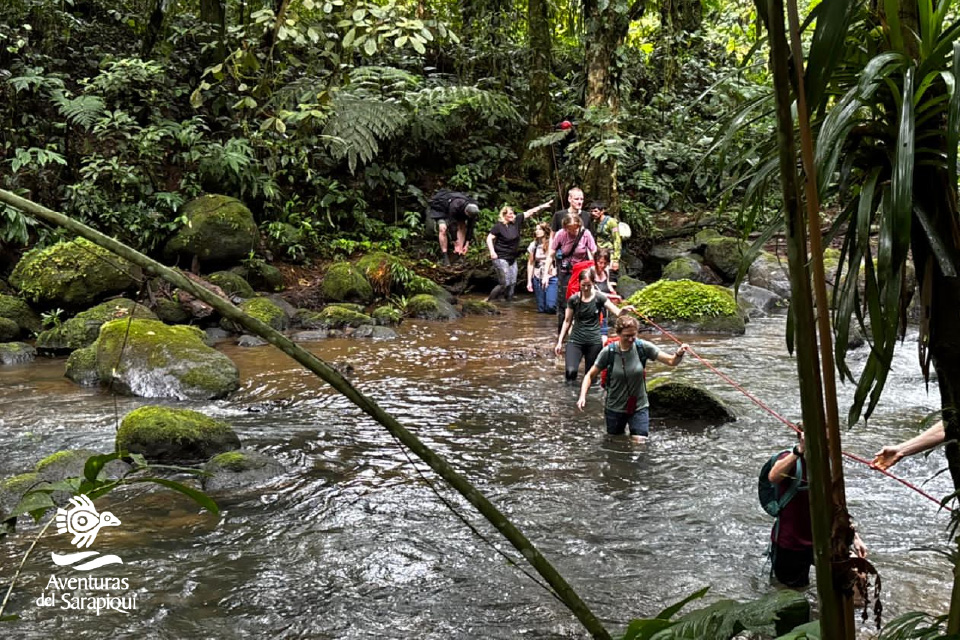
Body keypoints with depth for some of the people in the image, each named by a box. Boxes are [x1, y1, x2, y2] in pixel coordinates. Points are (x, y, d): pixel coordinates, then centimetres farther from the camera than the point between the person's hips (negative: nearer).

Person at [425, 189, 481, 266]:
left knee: (463, 226, -11)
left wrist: (467, 244, -16)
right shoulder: (455, 206, -43)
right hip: (438, 207, -6)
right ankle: (444, 256, -19)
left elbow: (470, 227, -17)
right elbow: (452, 225, -36)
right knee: (443, 228, -27)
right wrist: (456, 244, -30)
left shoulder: (473, 208, -25)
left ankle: (459, 255, -8)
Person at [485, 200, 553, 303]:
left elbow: (530, 212, 5)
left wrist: (543, 206, 1)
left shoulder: (516, 221, 5)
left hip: (512, 259, 7)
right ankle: (489, 300, 1)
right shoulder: (499, 226, -9)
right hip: (501, 259, -7)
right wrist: (492, 252, -19)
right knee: (505, 283, -12)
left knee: (512, 283, 3)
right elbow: (489, 238, -9)